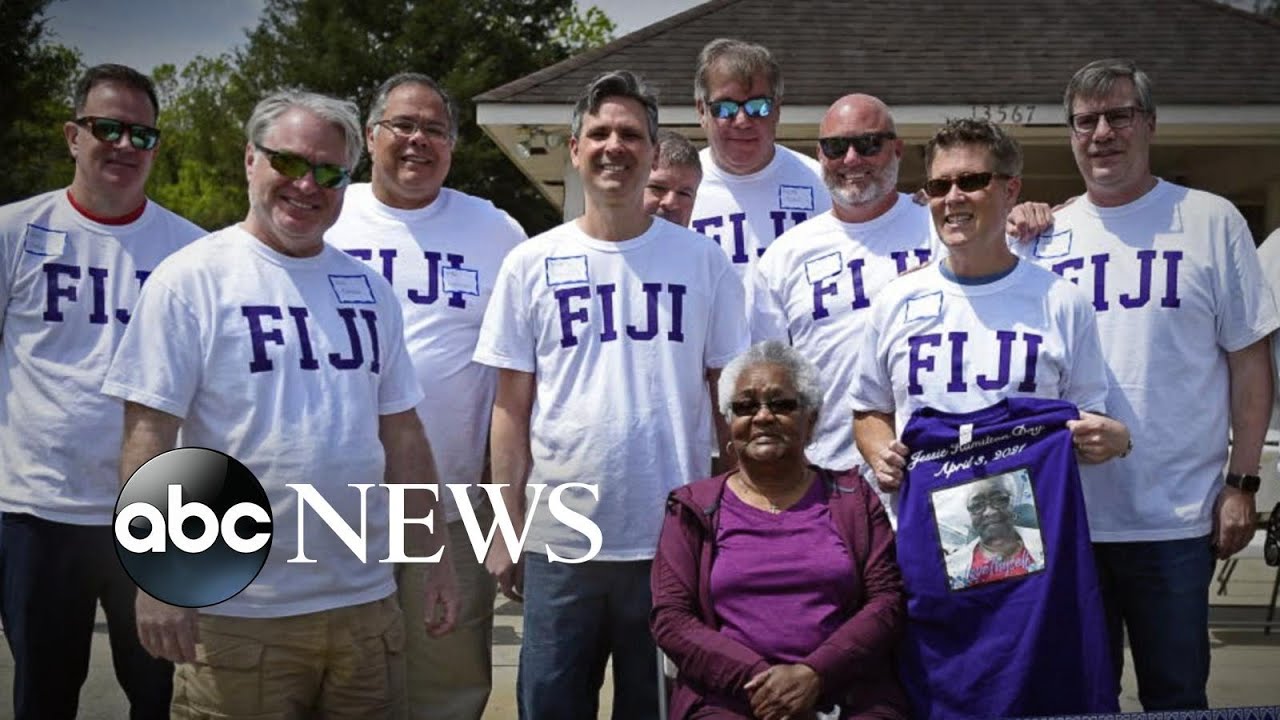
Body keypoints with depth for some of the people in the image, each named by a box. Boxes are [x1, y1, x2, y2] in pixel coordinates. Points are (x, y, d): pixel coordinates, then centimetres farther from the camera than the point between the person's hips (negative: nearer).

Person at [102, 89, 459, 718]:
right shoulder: (191, 280, -6)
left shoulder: (369, 288, 11)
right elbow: (148, 437, -10)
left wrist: (434, 559, 11)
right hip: (237, 614, -5)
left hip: (365, 602, 5)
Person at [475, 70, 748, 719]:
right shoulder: (531, 264, 3)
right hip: (559, 543, 0)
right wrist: (506, 529, 0)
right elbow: (511, 409, 5)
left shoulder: (702, 262, 3)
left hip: (673, 542, 0)